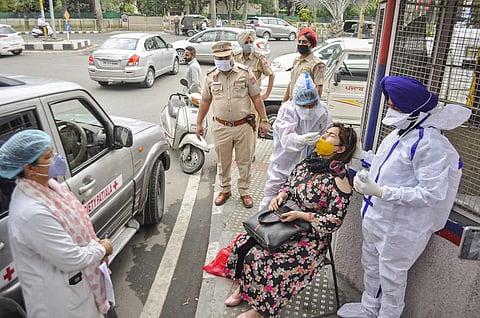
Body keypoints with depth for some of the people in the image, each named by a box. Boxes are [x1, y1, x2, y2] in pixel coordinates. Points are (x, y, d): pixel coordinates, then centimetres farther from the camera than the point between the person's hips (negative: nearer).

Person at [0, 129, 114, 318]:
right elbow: (72, 259, -27)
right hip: (60, 295, -8)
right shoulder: (32, 213, -34)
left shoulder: (46, 184, -6)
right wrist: (102, 249, -11)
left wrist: (95, 244, -2)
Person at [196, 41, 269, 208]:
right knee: (223, 162, 14)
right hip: (221, 127, 2)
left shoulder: (245, 72, -3)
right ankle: (225, 190, 32)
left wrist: (264, 120, -3)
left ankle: (244, 192, 25)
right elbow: (205, 101, 12)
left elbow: (256, 98, 0)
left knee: (244, 162, 8)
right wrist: (199, 123, 13)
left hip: (243, 126, -1)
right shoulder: (210, 76, 4)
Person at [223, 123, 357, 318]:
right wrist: (281, 195, -7)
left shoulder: (339, 180, -19)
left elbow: (335, 221, -19)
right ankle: (243, 286, 21)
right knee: (244, 244, -6)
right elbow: (289, 184, 15)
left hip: (311, 237, -7)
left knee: (258, 257, -18)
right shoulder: (308, 163, 1)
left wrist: (301, 215, -23)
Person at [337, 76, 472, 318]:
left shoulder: (429, 143, -27)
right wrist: (363, 155, 13)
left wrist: (379, 191, -33)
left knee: (391, 278, 13)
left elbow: (432, 194, -30)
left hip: (400, 228, -9)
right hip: (376, 218, 10)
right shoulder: (402, 131, 2)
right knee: (371, 266, 27)